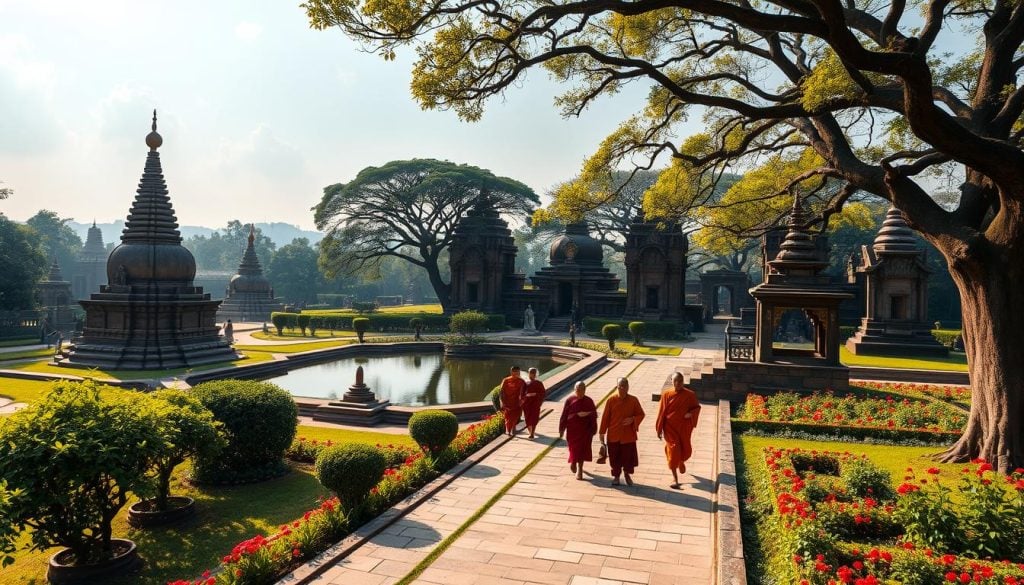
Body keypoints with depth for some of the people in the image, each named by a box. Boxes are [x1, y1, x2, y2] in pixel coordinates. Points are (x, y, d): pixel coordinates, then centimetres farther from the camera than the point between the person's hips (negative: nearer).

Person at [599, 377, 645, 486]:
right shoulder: (611, 400, -5)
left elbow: (641, 414, 5)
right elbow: (605, 417, -1)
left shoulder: (633, 400, -3)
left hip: (629, 435, 0)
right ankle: (616, 476, 26)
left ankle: (627, 475, 29)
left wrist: (633, 419, -16)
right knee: (615, 456, 7)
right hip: (614, 435, 0)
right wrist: (602, 432, 0)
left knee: (629, 455, 6)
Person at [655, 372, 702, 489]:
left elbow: (697, 407, 7)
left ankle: (681, 462, 51)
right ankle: (674, 478, 4)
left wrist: (691, 413, -15)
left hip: (684, 427, 2)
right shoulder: (666, 395, -8)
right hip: (670, 427, -2)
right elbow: (661, 412, -3)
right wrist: (659, 429, -1)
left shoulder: (690, 395, -7)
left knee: (686, 450, 14)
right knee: (673, 450, -7)